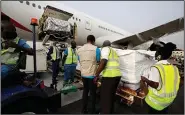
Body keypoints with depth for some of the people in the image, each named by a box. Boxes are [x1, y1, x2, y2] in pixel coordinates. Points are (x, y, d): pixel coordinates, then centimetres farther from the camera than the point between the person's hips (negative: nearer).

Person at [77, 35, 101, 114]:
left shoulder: (79, 50, 3)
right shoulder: (96, 49, -12)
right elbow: (99, 61, -6)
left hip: (83, 74, 5)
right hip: (92, 75, -4)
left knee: (85, 91, 21)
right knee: (93, 93, 12)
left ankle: (84, 110, 31)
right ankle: (92, 111, 28)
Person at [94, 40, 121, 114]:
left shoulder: (105, 49, 0)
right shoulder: (114, 51, 26)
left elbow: (103, 61, -17)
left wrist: (96, 75, -14)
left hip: (109, 76, -9)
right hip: (117, 75, 9)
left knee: (105, 98, 5)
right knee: (111, 96, 23)